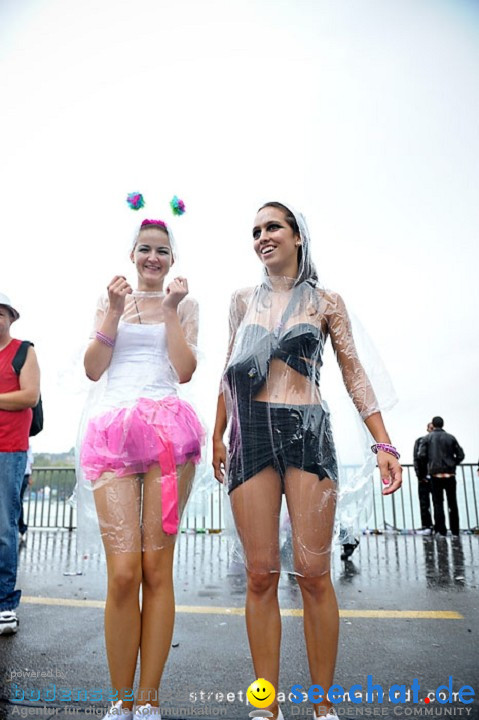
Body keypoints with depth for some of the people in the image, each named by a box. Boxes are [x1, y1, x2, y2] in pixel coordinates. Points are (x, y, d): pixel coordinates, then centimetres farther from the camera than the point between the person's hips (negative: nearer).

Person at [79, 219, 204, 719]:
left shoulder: (184, 304, 15)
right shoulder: (110, 299, 19)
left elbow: (185, 371, 2)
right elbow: (93, 370, 8)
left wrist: (170, 310, 0)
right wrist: (114, 313, 0)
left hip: (166, 428, 0)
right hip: (112, 429, 1)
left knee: (156, 568, -1)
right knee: (123, 572, -6)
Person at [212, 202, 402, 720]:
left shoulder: (326, 303, 9)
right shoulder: (243, 300, 15)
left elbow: (355, 375, 6)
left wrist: (384, 445, -1)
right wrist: (217, 435, 13)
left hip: (307, 433, -1)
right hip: (251, 436, 2)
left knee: (313, 573, -2)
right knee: (261, 574, 1)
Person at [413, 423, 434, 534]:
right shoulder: (420, 441, 5)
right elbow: (416, 459, 1)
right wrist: (420, 476, -6)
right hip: (424, 477, 0)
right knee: (424, 503, 2)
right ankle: (426, 526, 7)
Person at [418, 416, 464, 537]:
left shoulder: (428, 438, -1)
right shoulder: (451, 438, 3)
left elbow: (421, 456, -9)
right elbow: (461, 455, 0)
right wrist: (453, 464, 15)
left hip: (435, 474, -1)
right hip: (450, 474, 2)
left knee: (438, 502, 5)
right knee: (452, 502, 11)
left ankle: (441, 530, 2)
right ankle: (455, 530, 14)